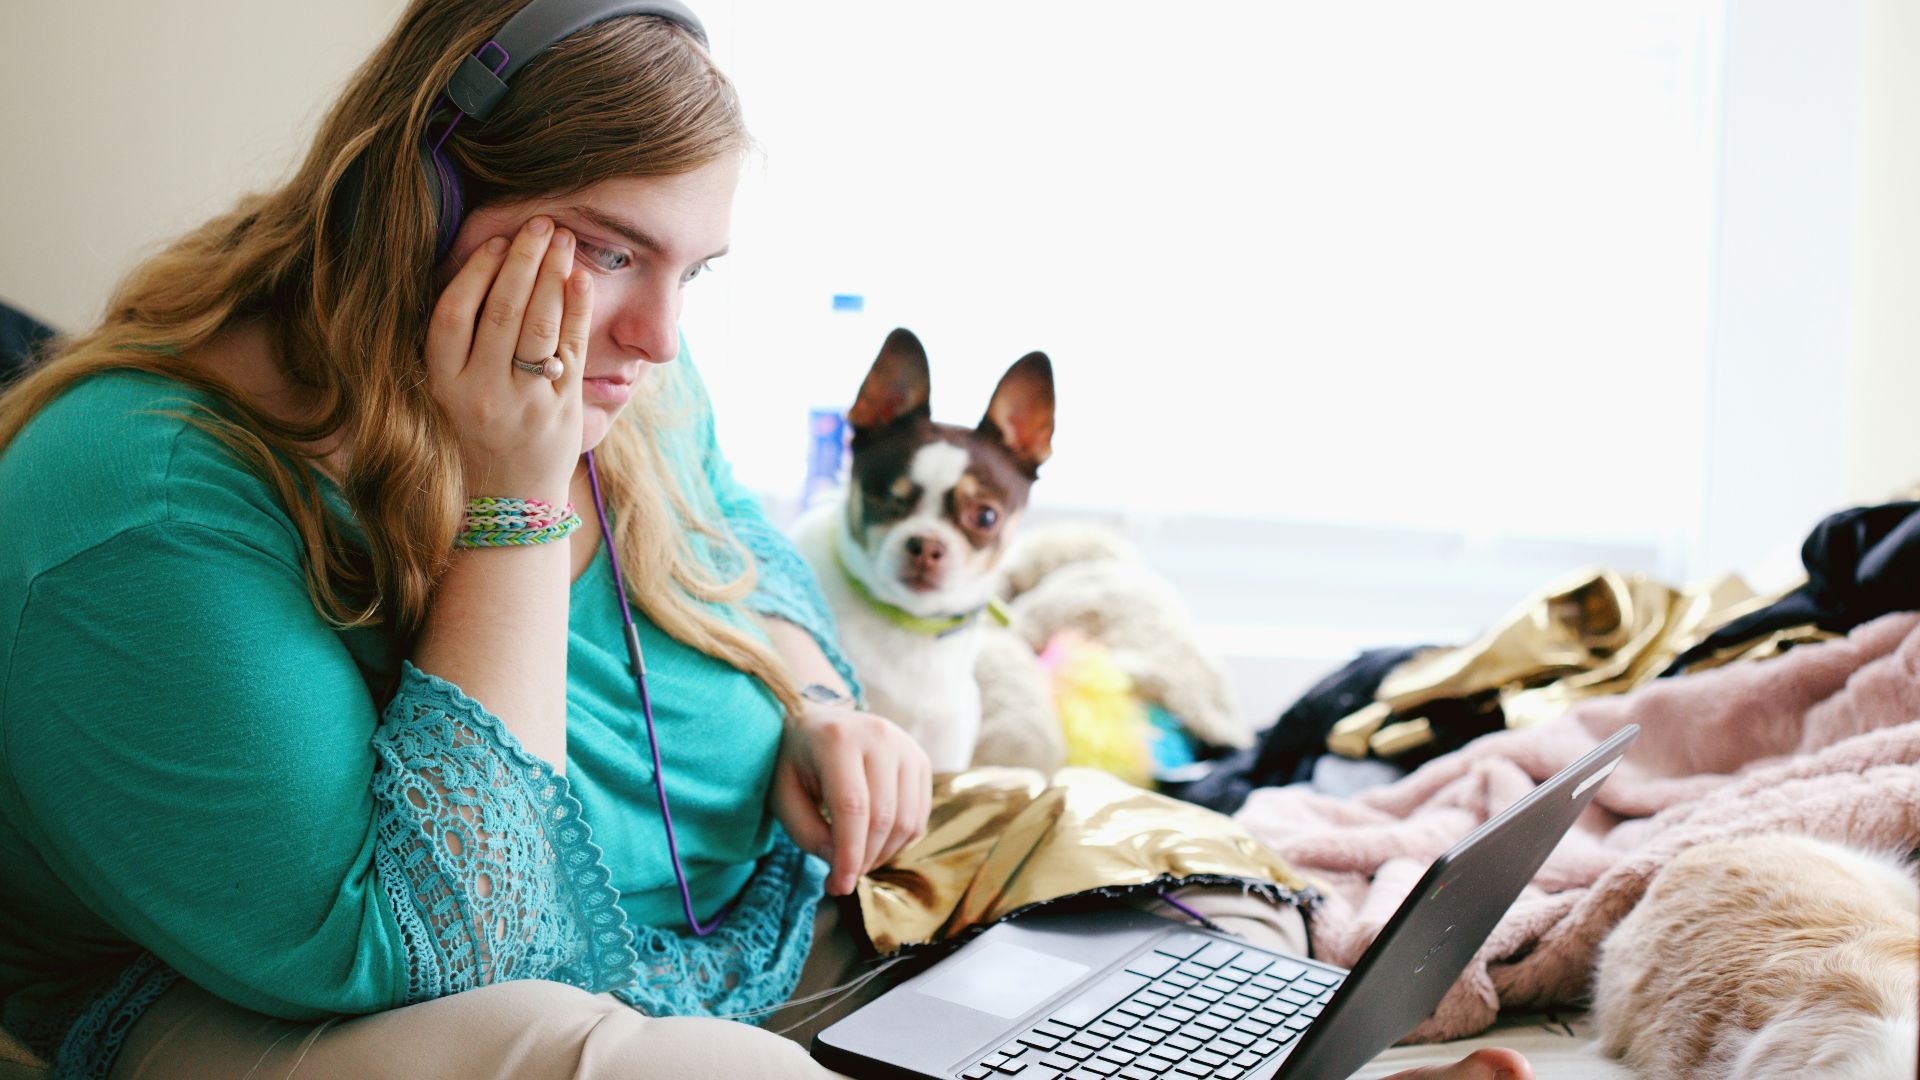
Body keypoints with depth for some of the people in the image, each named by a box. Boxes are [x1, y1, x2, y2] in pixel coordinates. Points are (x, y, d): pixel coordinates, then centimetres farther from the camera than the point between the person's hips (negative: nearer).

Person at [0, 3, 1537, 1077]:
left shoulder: (631, 398, -1)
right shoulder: (157, 499, -26)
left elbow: (754, 568, 20)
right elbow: (411, 951, -27)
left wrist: (815, 709, -4)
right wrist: (513, 501, -30)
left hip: (753, 928, 7)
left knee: (1230, 956, -9)